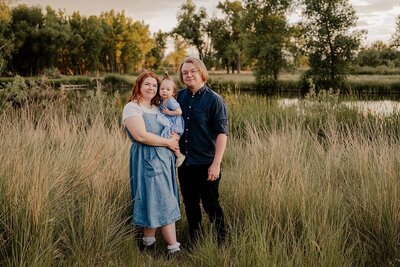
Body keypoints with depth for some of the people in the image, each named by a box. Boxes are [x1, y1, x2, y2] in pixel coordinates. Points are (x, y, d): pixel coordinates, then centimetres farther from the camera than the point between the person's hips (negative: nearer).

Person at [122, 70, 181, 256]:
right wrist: (168, 142, -12)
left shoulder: (158, 108, 15)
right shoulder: (132, 107, -9)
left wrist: (175, 138, -3)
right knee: (162, 202, -4)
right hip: (147, 159, -7)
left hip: (164, 157, 7)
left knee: (155, 200, 12)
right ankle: (173, 248, 4)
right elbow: (141, 136, -20)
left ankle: (148, 239, 26)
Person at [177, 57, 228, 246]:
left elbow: (222, 133, -13)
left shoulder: (214, 99, -10)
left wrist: (216, 163, -18)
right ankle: (194, 240, 32)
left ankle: (221, 242, 20)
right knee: (190, 204, 16)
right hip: (184, 162, 6)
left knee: (210, 204, 3)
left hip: (206, 164, -5)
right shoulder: (180, 96, 6)